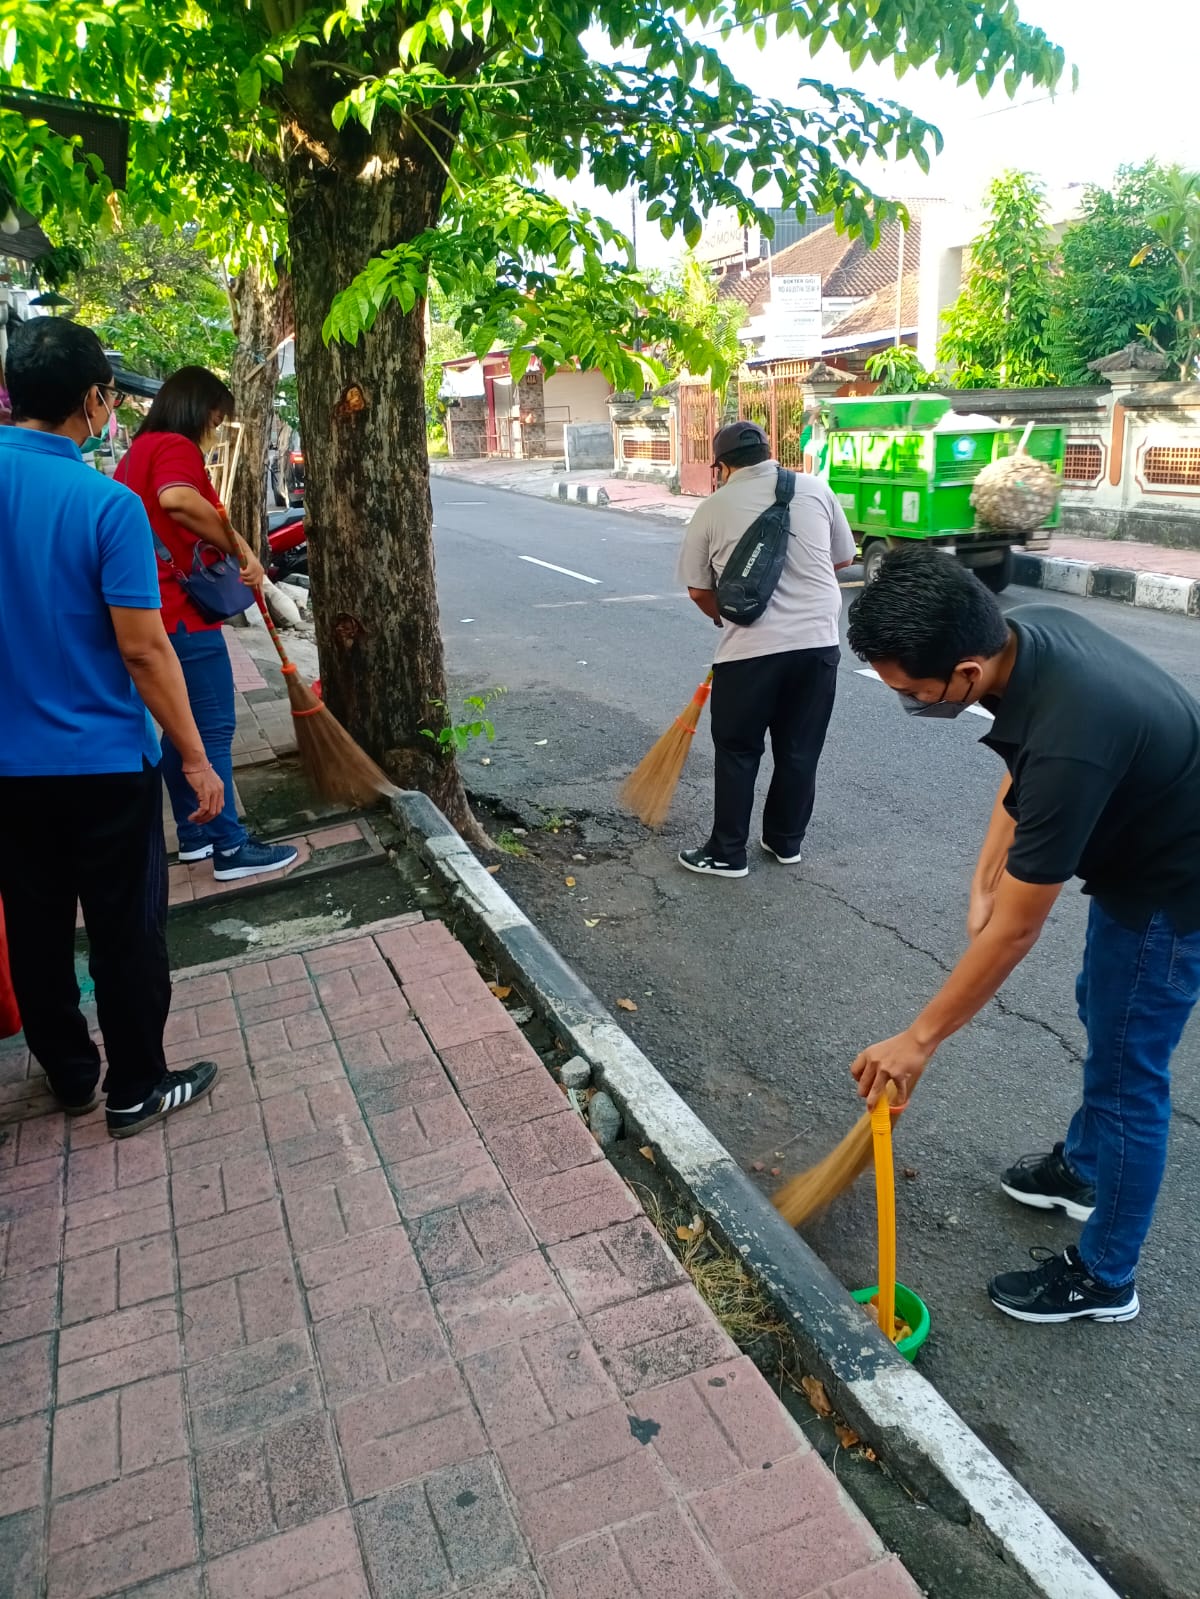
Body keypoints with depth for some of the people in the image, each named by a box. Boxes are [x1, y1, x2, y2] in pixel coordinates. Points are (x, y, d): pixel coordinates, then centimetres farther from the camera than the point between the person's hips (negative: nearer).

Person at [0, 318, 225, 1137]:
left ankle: (71, 1076, 34)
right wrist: (195, 757, -10)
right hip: (105, 762, -5)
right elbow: (143, 649, -18)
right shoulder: (107, 504, -18)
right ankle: (135, 1090, 23)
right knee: (128, 932, 10)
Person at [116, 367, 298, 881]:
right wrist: (240, 548, -26)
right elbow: (178, 500, -34)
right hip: (182, 615, -10)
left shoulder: (137, 453, 19)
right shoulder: (174, 447, -12)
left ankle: (193, 833, 25)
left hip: (154, 612, 10)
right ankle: (230, 848, 0)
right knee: (213, 729, -5)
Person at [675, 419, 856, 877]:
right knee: (800, 750, 16)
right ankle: (786, 842, 30)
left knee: (737, 752, 11)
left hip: (751, 648, -2)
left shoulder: (712, 509, 2)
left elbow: (698, 589, 9)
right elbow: (843, 558, 15)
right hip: (818, 641, 3)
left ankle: (727, 853, 19)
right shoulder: (815, 489, 6)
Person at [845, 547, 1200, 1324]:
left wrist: (918, 1040, -20)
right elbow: (1024, 768, 5)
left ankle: (1104, 1276, 23)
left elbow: (1013, 933, -31)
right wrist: (986, 876, -2)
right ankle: (1085, 1165, 48)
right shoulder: (1022, 630, -16)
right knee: (1101, 1011, 25)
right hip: (1138, 844, 9)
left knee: (1126, 1071, 3)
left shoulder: (1069, 742, -41)